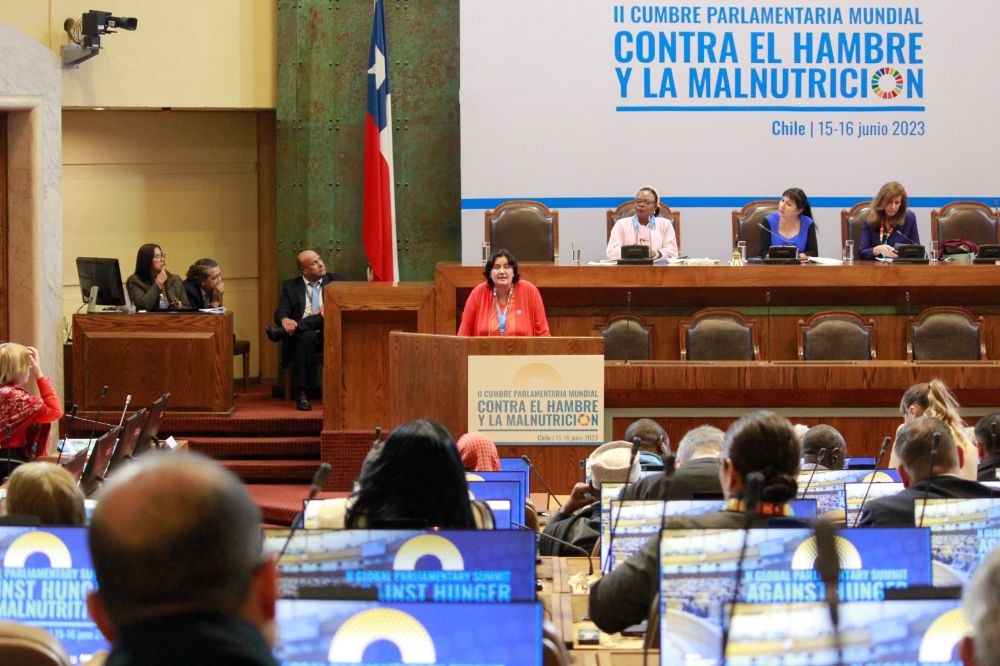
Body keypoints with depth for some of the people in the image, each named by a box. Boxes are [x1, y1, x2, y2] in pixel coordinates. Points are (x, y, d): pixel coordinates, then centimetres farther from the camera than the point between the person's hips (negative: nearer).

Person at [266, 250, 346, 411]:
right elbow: (281, 312, 4)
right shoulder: (291, 286, 17)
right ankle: (301, 394, -35)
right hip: (302, 334, 0)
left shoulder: (337, 280, 18)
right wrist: (285, 319, -22)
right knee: (307, 336, -37)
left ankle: (281, 331, -33)